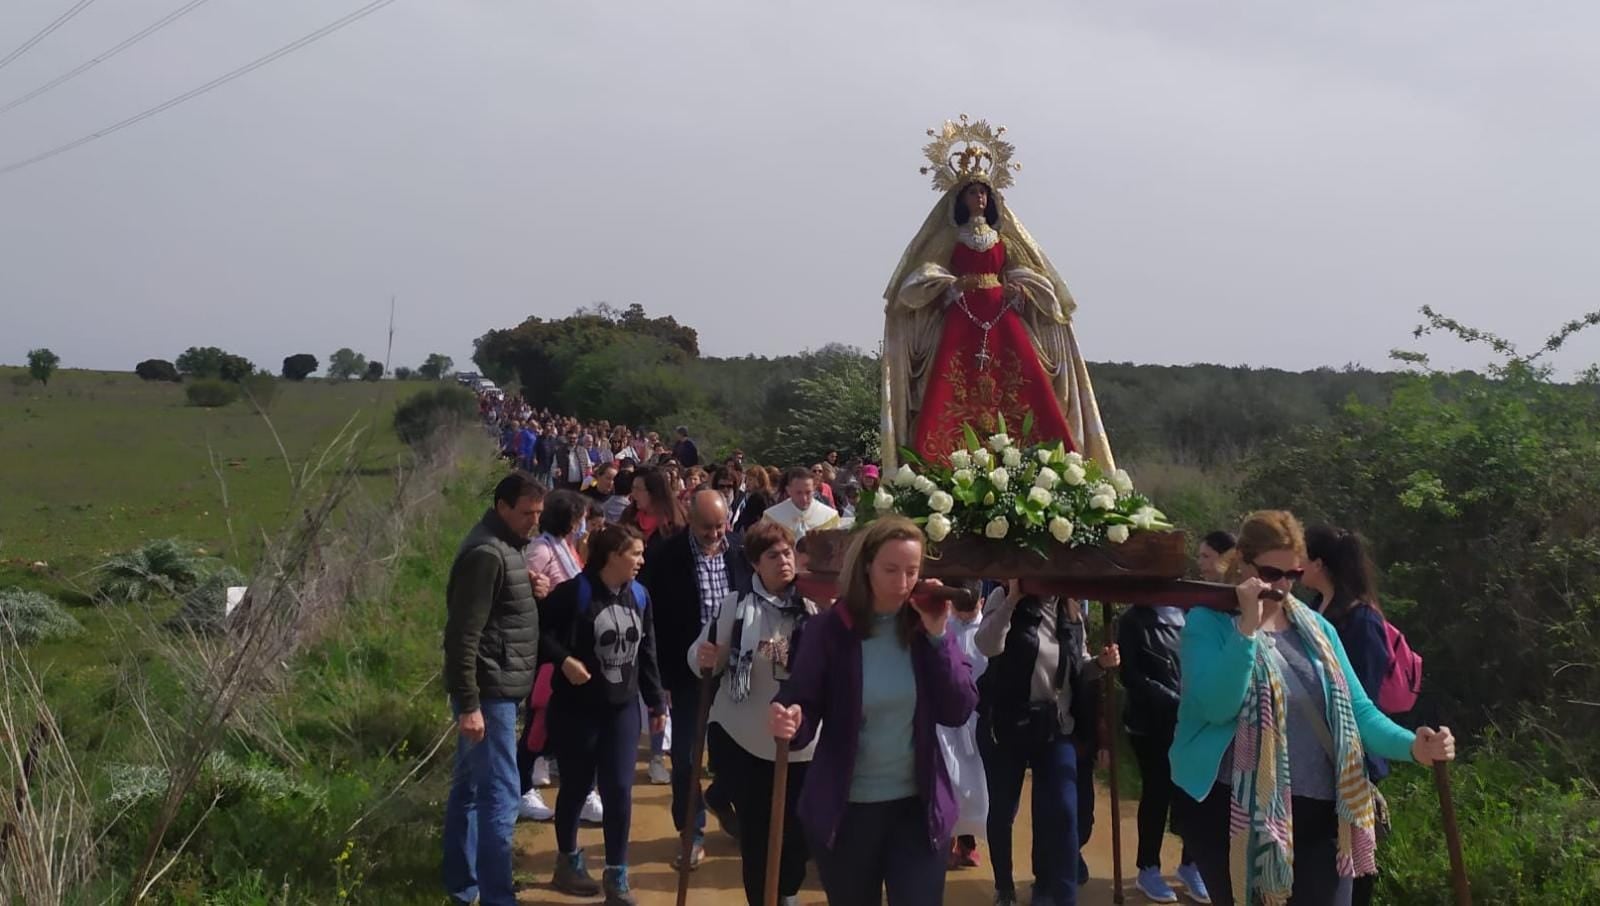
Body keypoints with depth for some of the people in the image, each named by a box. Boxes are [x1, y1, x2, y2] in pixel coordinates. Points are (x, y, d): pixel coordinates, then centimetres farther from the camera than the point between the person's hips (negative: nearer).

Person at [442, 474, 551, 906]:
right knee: (499, 797, -6)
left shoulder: (506, 546, 12)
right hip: (489, 691, -10)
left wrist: (529, 591, 2)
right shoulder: (486, 553, -19)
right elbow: (463, 634, -22)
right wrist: (468, 704, -23)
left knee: (469, 789, 16)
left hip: (494, 688, 10)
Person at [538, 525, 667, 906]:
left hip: (623, 708, 4)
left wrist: (656, 703, 13)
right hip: (576, 708, -4)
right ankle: (568, 861, 32)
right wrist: (563, 660, -25)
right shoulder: (574, 593, -14)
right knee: (576, 787, 10)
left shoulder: (639, 596, 4)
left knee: (619, 790, 0)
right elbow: (538, 631, -12)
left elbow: (647, 653, 11)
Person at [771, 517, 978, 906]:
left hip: (918, 805, 1)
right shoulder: (830, 628, -10)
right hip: (844, 808, -1)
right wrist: (791, 722, -30)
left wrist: (938, 636, -18)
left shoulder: (926, 626, -4)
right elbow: (806, 709, -7)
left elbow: (958, 712, -9)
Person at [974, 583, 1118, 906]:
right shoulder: (1004, 597, -7)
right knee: (1002, 809, 10)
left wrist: (1100, 664, -7)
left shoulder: (1071, 612, 6)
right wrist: (1012, 598, -28)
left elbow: (1078, 670, 14)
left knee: (1063, 812, -6)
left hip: (1056, 727, 3)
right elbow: (988, 646, -25)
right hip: (1005, 724, -3)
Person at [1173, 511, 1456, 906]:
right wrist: (1247, 626, -22)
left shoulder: (1316, 628, 12)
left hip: (1319, 813, 4)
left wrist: (1412, 746, -9)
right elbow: (1216, 707, -19)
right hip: (1236, 814, -4)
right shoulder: (1208, 622, -4)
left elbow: (1357, 709, 8)